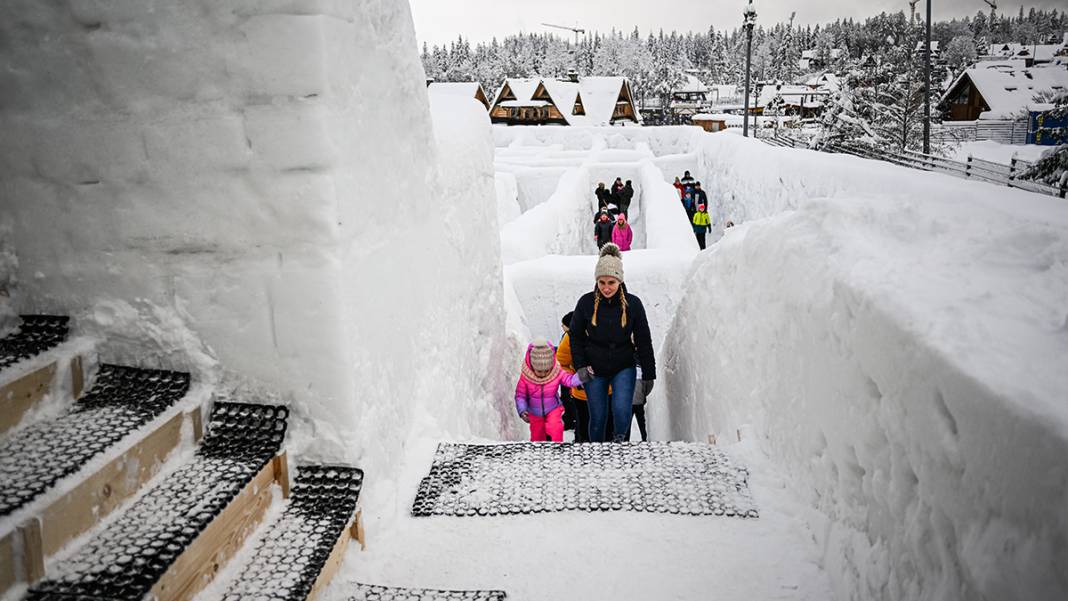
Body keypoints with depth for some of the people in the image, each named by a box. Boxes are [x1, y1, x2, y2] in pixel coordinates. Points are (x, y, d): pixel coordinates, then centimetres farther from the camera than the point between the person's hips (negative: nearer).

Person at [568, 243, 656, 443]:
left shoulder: (632, 304, -8)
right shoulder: (586, 303, -8)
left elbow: (644, 341, -2)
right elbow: (576, 337, 4)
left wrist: (649, 375, -1)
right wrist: (580, 366, -6)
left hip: (624, 368, -1)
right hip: (594, 370, 1)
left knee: (622, 411, -19)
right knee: (597, 418, 7)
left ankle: (619, 439, 11)